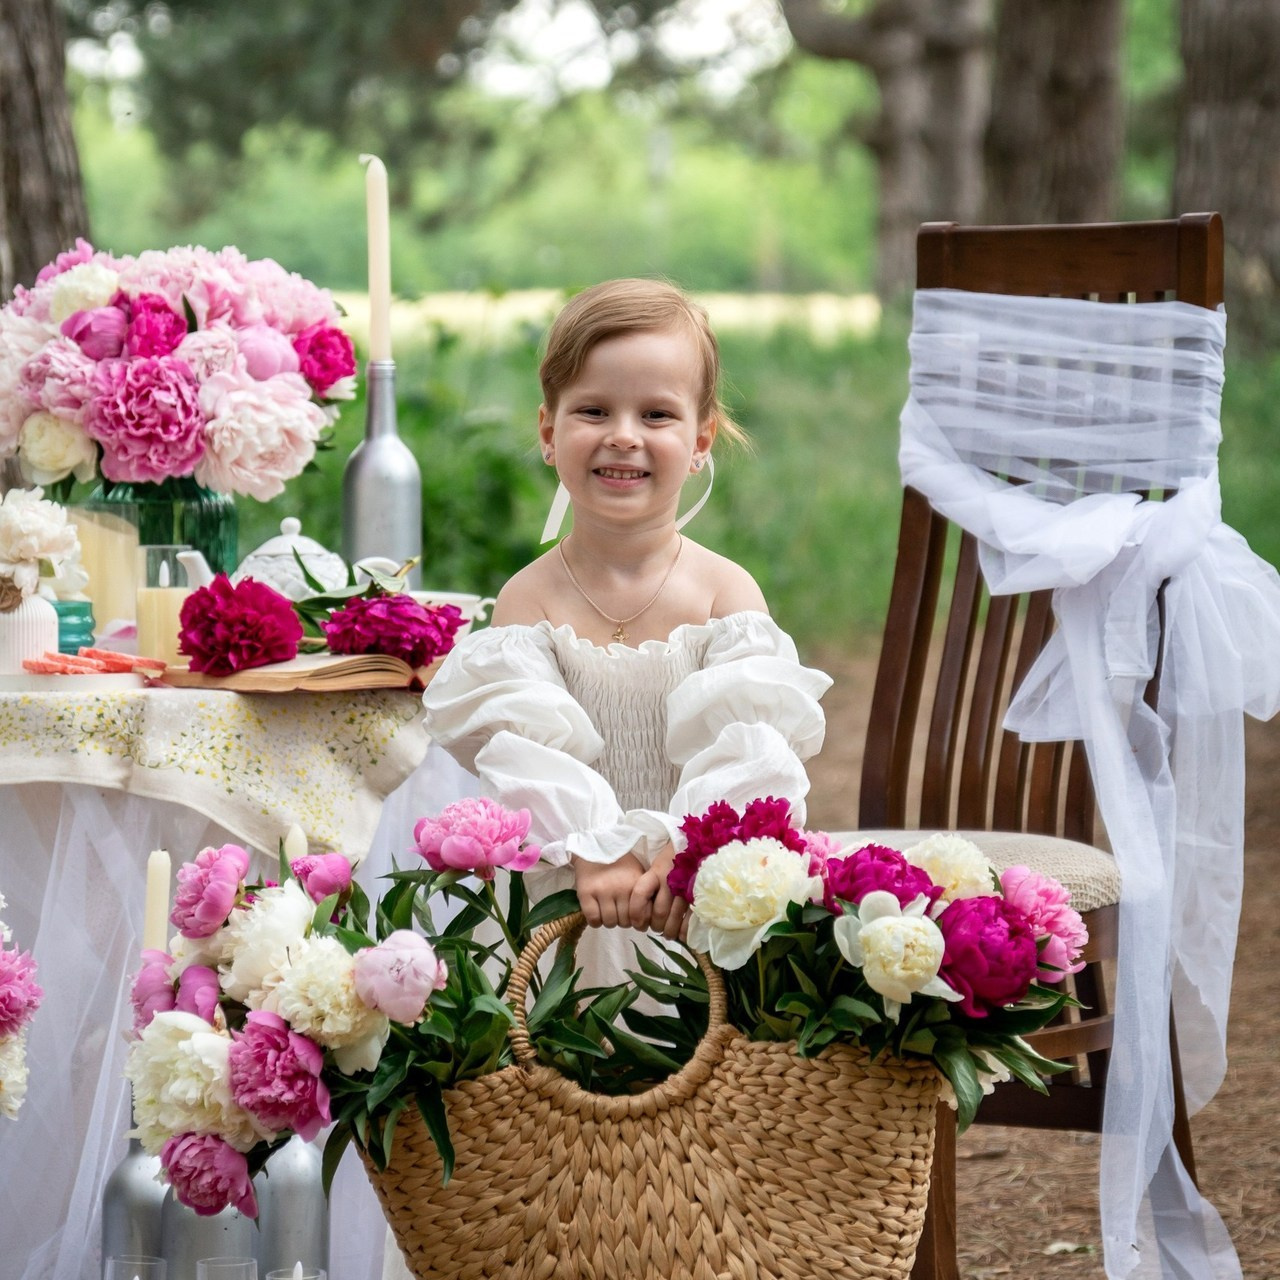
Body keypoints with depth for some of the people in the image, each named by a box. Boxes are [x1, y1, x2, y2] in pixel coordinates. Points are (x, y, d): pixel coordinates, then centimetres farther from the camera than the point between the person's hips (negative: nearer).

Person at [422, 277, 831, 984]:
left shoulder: (728, 591, -1)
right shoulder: (527, 600, -1)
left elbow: (747, 742, -12)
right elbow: (525, 744, -13)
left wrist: (688, 850, -29)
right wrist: (593, 851, -29)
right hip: (566, 904, 0)